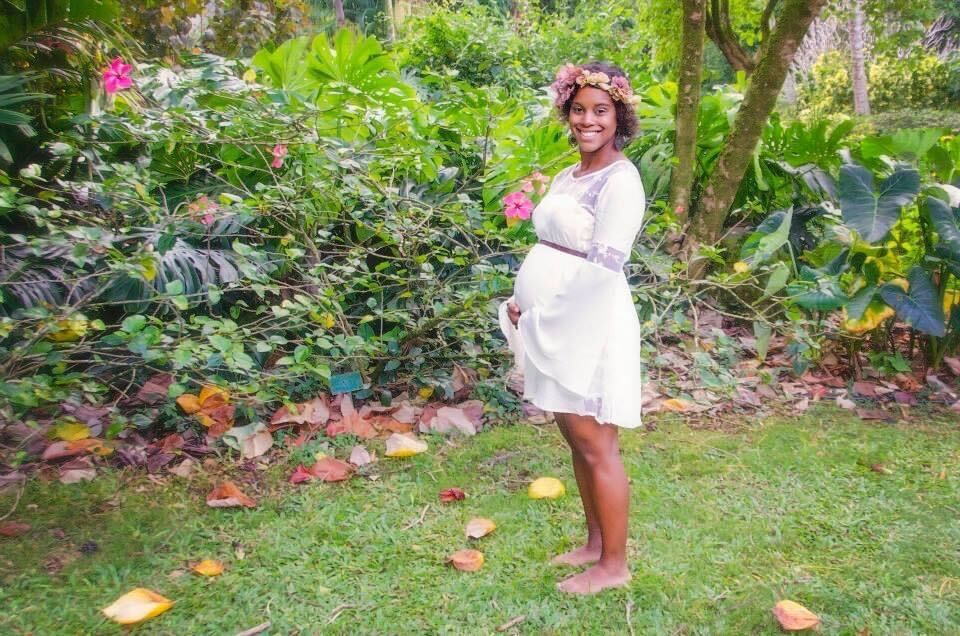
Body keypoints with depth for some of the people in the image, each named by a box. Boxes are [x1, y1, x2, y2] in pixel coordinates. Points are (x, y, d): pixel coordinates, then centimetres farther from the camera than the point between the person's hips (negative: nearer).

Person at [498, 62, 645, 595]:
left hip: (588, 326, -9)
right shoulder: (568, 176, 15)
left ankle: (614, 564, 15)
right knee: (576, 438, 16)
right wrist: (524, 304, 3)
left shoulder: (620, 180, -12)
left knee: (596, 445, 0)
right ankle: (595, 542, 31)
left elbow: (603, 265, -20)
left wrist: (542, 312, -16)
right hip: (554, 325, 9)